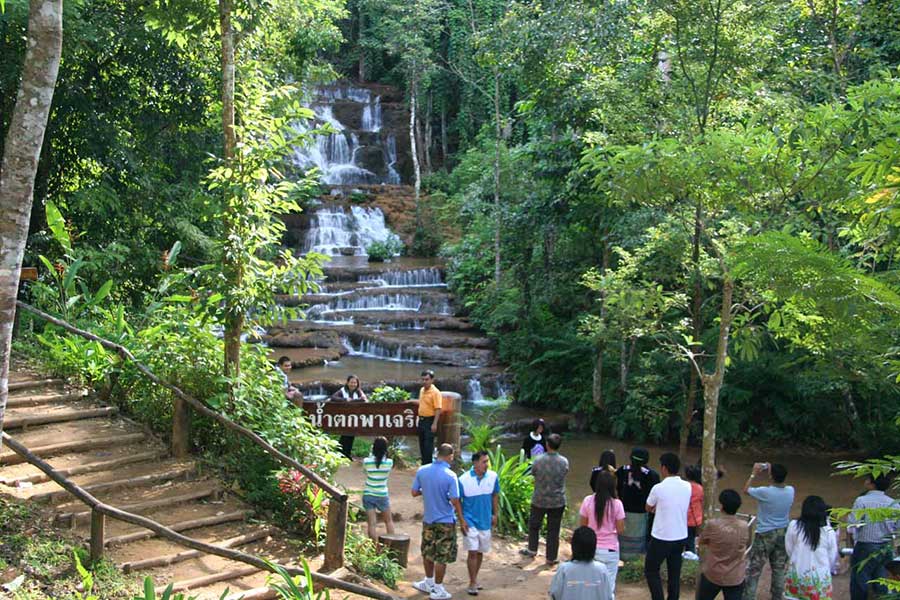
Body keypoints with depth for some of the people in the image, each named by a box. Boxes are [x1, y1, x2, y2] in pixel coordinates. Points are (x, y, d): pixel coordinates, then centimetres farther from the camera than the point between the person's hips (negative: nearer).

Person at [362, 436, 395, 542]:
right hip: (382, 495, 0)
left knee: (372, 523, 4)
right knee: (389, 521, 20)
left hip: (368, 495, 0)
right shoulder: (389, 462, -12)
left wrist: (372, 453, 6)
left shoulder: (366, 461, -12)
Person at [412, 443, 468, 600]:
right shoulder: (450, 476, -20)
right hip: (445, 521, -5)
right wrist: (462, 520, -6)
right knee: (442, 557, 7)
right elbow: (454, 501, -18)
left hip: (428, 519, 5)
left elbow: (414, 493, 0)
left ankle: (429, 583, 36)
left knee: (428, 552, 21)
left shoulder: (422, 471, -6)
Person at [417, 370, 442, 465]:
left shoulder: (435, 392, -15)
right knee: (422, 444, 14)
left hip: (429, 421, -8)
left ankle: (428, 465, 1)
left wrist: (434, 424, -24)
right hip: (421, 420, 8)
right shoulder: (422, 390, 10)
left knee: (428, 444, -6)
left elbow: (438, 409, -19)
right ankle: (424, 464, 25)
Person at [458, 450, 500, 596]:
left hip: (485, 521, 4)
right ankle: (472, 583, 6)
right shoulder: (463, 480, -17)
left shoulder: (493, 477, -7)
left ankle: (474, 578, 32)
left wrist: (495, 514, 9)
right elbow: (457, 501, -7)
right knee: (473, 552, -7)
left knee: (480, 552, 14)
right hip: (470, 521, -4)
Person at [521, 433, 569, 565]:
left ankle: (532, 549, 36)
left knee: (534, 524, 22)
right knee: (553, 530, 10)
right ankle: (551, 557, 17)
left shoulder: (538, 460, -17)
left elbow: (533, 473, -1)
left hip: (539, 500, 0)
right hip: (558, 501, 0)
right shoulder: (564, 462, -13)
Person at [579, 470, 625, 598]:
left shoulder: (588, 501, -8)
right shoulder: (616, 504, -12)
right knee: (608, 587, 7)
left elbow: (583, 526, 0)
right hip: (610, 550, -2)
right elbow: (620, 530, -8)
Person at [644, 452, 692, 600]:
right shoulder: (687, 487, -2)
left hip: (661, 538, -5)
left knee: (651, 571, 10)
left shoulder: (659, 488, -17)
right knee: (675, 574, 14)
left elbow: (648, 509, 1)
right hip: (681, 537, 5)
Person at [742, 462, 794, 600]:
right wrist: (772, 470, 9)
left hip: (765, 535, -5)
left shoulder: (764, 492, -22)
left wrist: (754, 474, 4)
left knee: (754, 570, 5)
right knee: (779, 569, 15)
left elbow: (746, 490, -4)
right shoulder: (790, 491, -8)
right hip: (783, 533, 5)